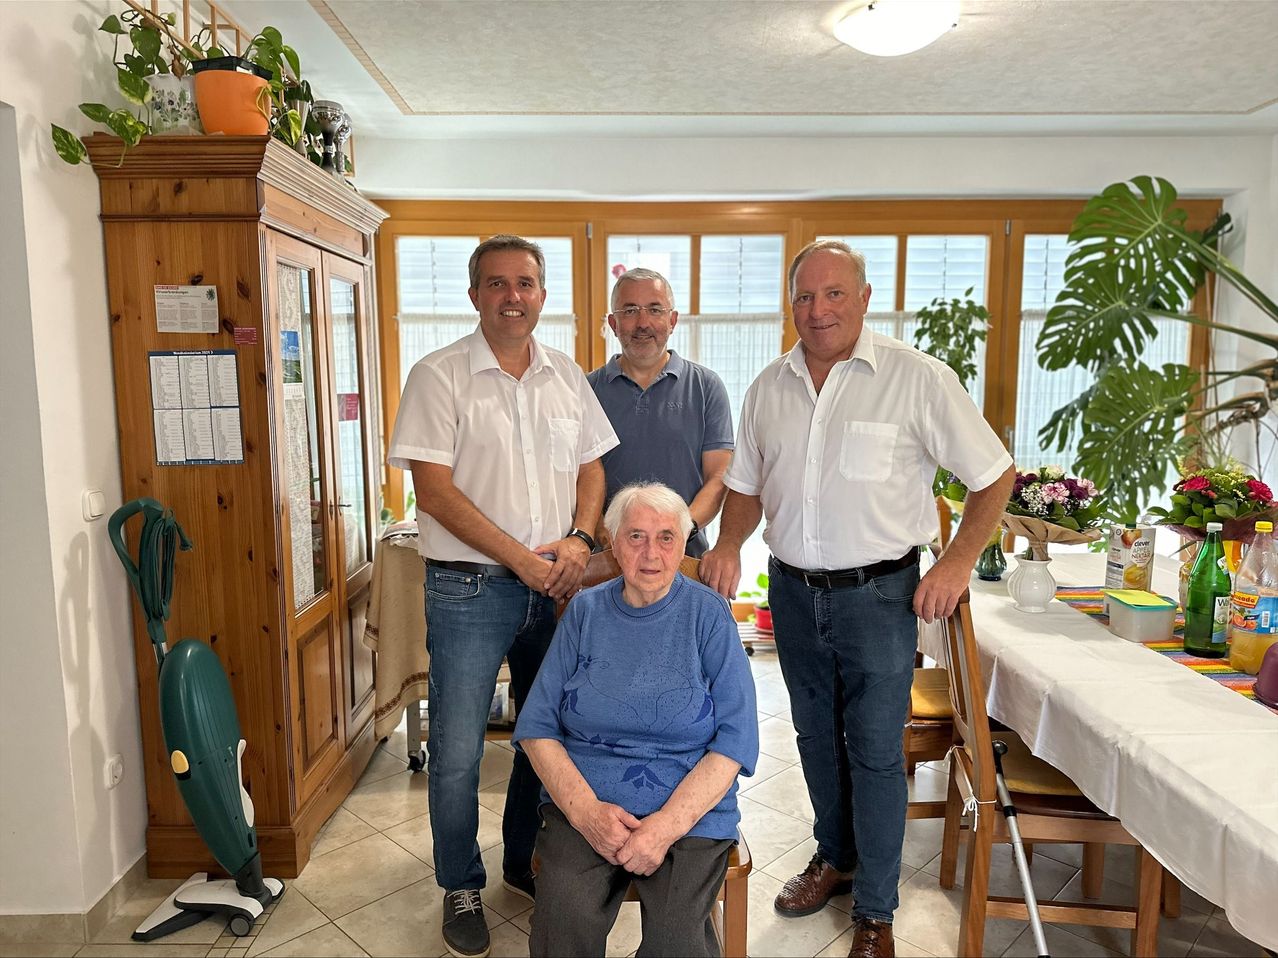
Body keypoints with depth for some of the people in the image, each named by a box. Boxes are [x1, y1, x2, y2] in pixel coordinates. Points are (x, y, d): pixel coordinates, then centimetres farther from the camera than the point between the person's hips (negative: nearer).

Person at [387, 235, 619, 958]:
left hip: (554, 585, 5)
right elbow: (435, 491, -13)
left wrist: (580, 540, -7)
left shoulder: (566, 375, 7)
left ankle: (525, 860, 39)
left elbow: (592, 465, 12)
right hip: (469, 588, -4)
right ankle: (462, 889, 27)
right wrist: (523, 559, -16)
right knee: (457, 751, 3)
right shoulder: (440, 376, -8)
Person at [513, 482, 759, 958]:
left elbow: (737, 737, -5)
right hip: (583, 803, 1)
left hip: (690, 809, -1)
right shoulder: (585, 611, 6)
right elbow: (536, 725, 3)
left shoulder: (708, 614, 0)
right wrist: (584, 808, -12)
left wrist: (668, 824, -15)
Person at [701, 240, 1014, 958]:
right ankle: (835, 858, 42)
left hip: (877, 594, -4)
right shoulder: (770, 386, 5)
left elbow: (995, 475, -5)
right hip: (793, 592, 5)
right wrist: (729, 545, -3)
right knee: (816, 736, 19)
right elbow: (748, 484, 14)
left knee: (875, 750, 4)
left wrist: (958, 562, -13)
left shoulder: (917, 378, -10)